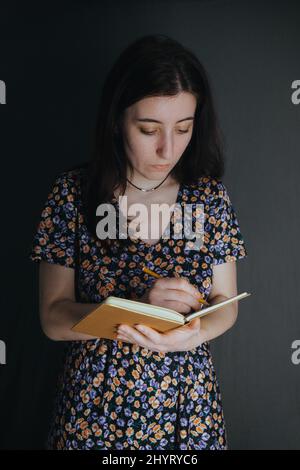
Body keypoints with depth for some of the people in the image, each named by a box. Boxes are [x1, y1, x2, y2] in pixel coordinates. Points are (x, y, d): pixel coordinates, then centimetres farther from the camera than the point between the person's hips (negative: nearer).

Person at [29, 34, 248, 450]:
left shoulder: (210, 194, -7)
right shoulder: (73, 193, -12)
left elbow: (226, 303, -1)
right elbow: (54, 317, -11)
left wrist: (193, 333, -23)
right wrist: (139, 307, -27)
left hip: (190, 403, 2)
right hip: (95, 406, -1)